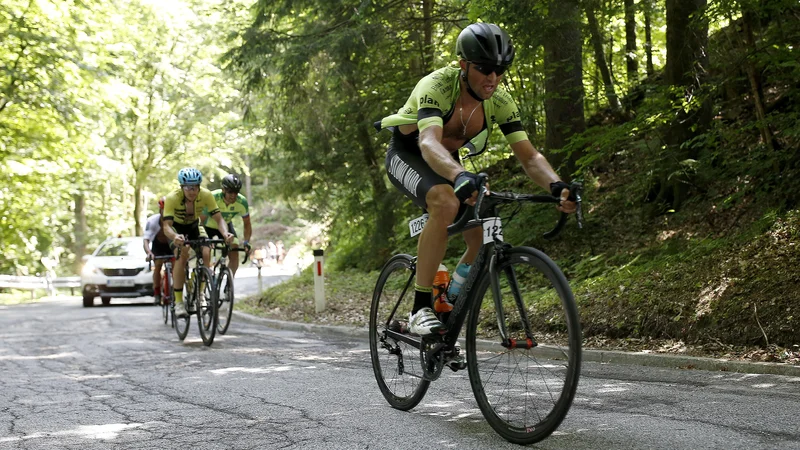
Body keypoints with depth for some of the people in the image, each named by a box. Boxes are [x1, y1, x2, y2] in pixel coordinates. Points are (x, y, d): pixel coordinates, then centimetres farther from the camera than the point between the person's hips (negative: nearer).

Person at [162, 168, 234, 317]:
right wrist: (175, 237, -60)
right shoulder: (172, 198, -34)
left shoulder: (206, 195, -28)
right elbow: (166, 226, -39)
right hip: (176, 227, -3)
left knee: (205, 254, -21)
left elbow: (219, 219, -28)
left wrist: (225, 233, -49)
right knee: (183, 255, -28)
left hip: (194, 225, 3)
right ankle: (178, 302, -24)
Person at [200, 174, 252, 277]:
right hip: (208, 225, -2)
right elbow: (201, 219, -29)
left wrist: (246, 242, -29)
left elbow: (247, 224, -14)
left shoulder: (242, 202, -28)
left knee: (234, 255, -13)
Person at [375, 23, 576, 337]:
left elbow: (529, 156, -21)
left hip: (447, 162, 6)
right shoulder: (436, 86, -33)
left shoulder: (500, 101, -17)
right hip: (408, 154, -5)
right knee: (446, 203, -38)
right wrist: (461, 177, -70)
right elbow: (429, 143, -50)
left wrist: (557, 185, -42)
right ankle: (421, 309, -30)